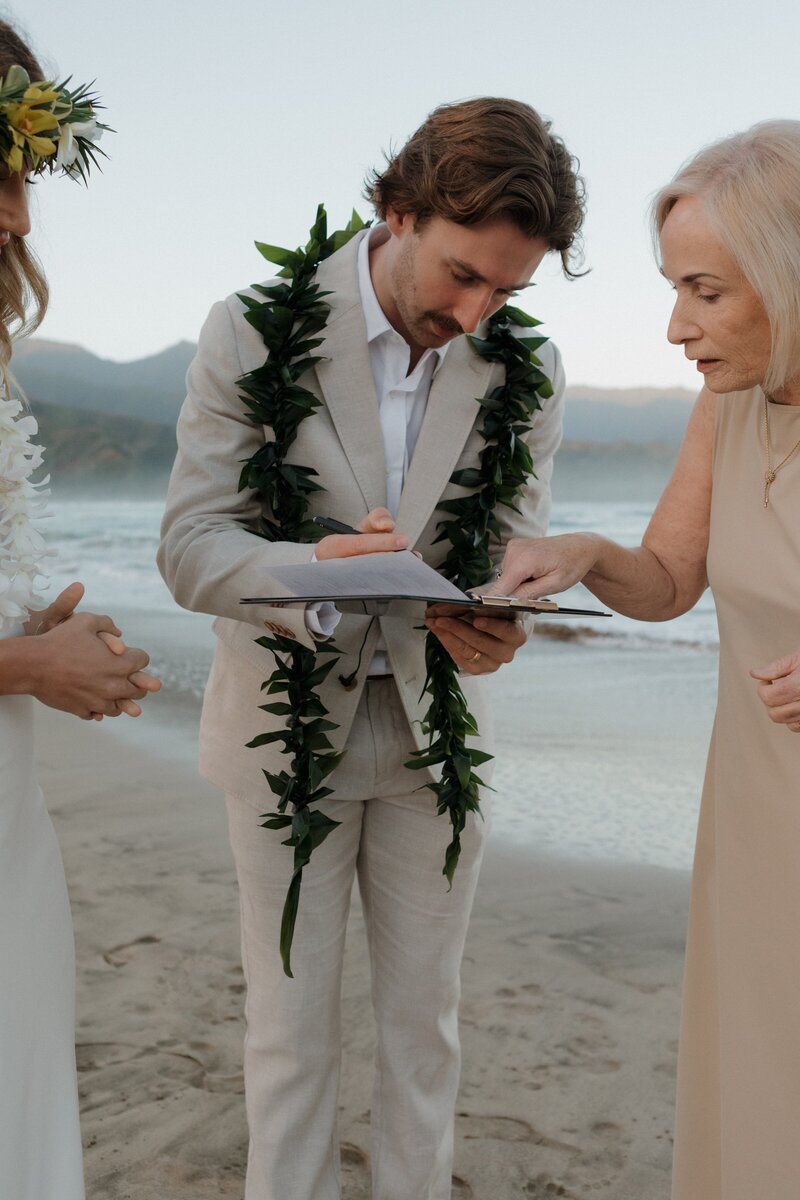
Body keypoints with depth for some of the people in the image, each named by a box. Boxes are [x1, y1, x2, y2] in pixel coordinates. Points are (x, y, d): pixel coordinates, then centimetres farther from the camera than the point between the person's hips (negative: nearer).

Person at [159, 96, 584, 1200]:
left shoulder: (524, 367, -3)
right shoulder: (253, 333, -12)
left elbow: (516, 543, -1)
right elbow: (191, 545, -14)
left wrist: (488, 618, -26)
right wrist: (314, 575, -36)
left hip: (436, 725, 3)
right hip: (289, 725, -2)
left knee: (424, 1016, 15)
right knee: (291, 1027, 8)